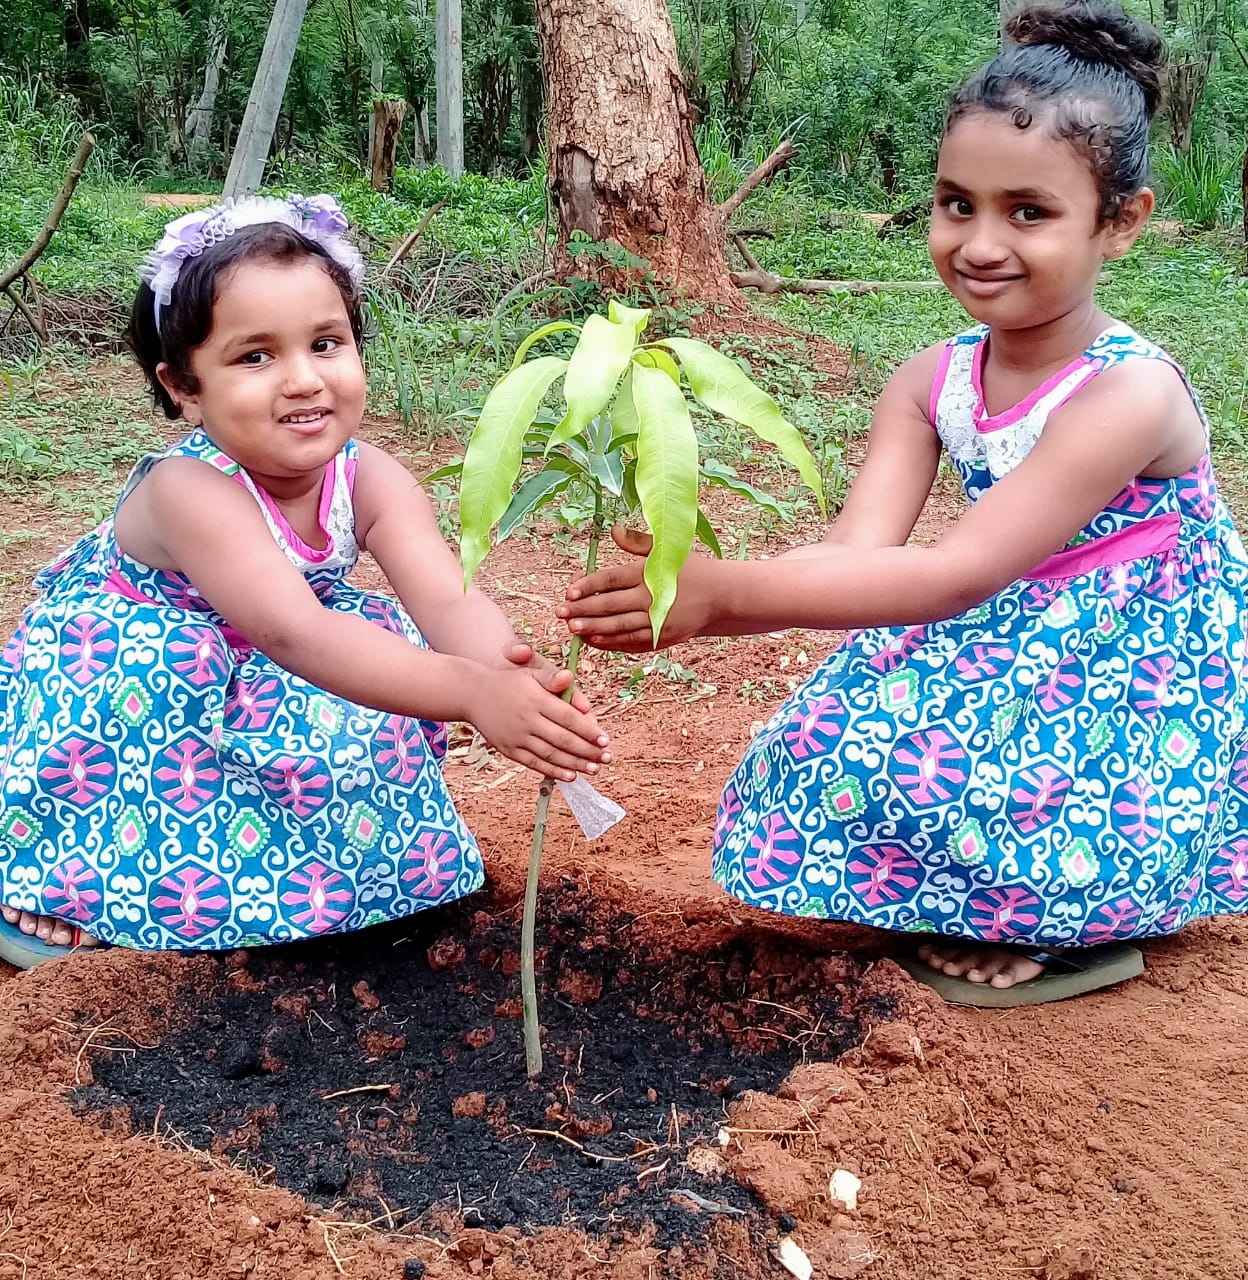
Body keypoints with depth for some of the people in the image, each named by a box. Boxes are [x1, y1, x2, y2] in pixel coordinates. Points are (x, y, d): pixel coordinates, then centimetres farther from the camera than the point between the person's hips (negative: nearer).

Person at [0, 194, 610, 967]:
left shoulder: (369, 478, -21)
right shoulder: (192, 490, -38)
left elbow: (448, 600, -33)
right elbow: (293, 633, -50)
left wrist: (506, 670, -57)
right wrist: (473, 694, -61)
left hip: (261, 685, 5)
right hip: (119, 666, -5)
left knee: (390, 643, -14)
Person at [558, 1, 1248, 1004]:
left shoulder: (1130, 394, -25)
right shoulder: (931, 383, -4)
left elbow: (958, 574, -34)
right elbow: (857, 550, -16)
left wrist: (725, 593, -41)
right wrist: (691, 598, -35)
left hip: (1148, 722, -7)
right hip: (1020, 676, 7)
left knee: (907, 768, -25)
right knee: (832, 746, -10)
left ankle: (1092, 933, 0)